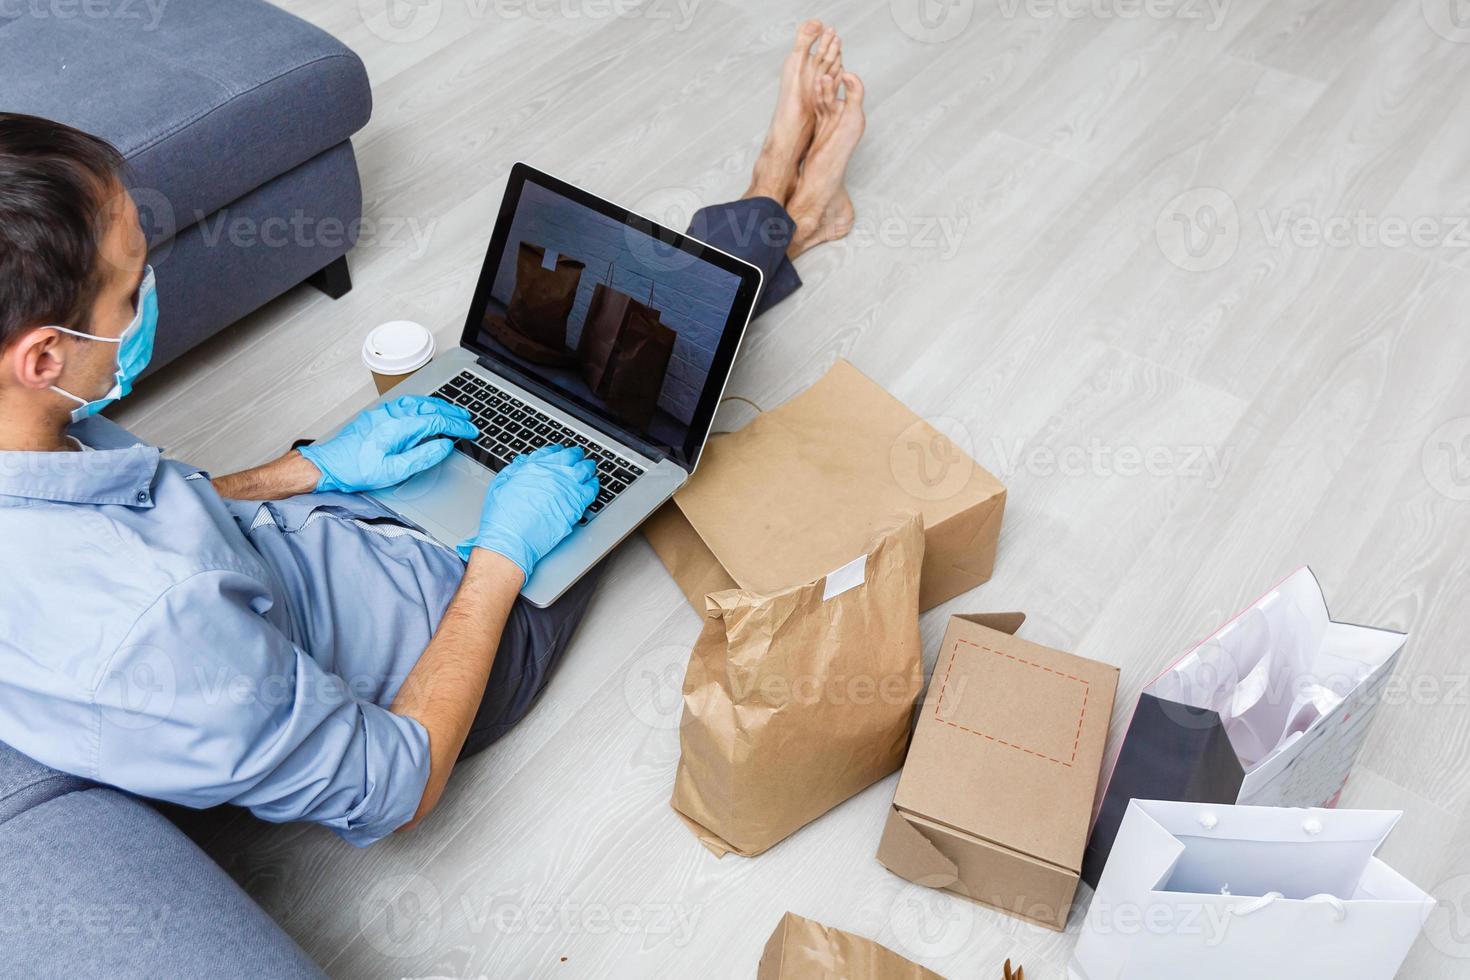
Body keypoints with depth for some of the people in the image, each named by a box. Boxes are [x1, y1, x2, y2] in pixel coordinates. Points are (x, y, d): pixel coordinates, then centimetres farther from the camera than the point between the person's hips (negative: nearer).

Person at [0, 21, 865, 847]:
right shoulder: (143, 625, -44)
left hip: (350, 525, 7)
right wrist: (504, 555, -22)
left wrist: (315, 468, -3)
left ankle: (776, 218, 41)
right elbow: (392, 793, -28)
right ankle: (777, 217, 39)